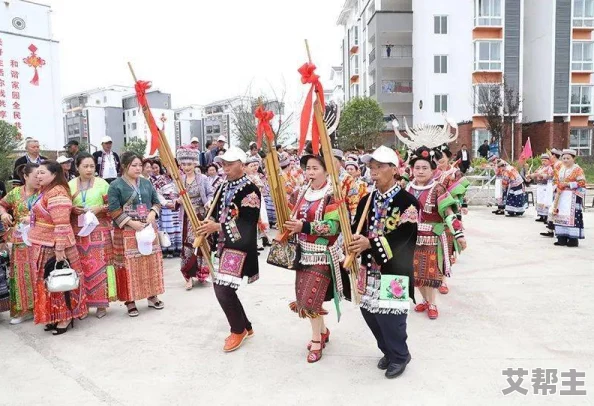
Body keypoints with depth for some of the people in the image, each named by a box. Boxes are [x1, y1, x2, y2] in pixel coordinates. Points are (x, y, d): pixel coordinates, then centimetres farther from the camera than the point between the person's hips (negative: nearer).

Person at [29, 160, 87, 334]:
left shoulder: (57, 193, -20)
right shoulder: (45, 191, 12)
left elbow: (61, 225, -25)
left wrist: (59, 249, -26)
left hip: (53, 246, -10)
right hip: (43, 245, 10)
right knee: (48, 282, 15)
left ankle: (65, 318, 14)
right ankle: (54, 316, 26)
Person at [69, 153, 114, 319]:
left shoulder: (101, 183, 2)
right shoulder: (70, 185, 9)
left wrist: (99, 208, -14)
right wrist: (72, 209, -6)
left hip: (98, 230, -2)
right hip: (78, 231, 2)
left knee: (99, 265, -3)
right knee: (80, 266, 3)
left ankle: (101, 302, 6)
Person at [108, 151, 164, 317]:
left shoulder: (146, 183, 9)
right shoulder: (115, 186, -6)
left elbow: (156, 202, 14)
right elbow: (113, 211, -12)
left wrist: (152, 213, -6)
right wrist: (131, 223, -18)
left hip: (148, 228, 5)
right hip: (126, 231, -5)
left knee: (151, 261, 9)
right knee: (129, 265, -1)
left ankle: (152, 296, 23)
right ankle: (130, 300, 9)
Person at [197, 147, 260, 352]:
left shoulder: (250, 190, -14)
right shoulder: (224, 187, 11)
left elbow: (247, 223, -21)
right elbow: (217, 212, 15)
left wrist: (218, 227, -23)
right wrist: (208, 225, -6)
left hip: (240, 247, -9)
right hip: (225, 245, 9)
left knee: (222, 289, -12)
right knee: (224, 289, 14)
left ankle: (239, 330, 11)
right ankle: (246, 326, 32)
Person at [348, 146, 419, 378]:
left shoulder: (407, 202, -11)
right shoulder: (367, 201, 9)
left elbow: (402, 238, -20)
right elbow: (357, 230, 8)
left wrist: (370, 243, -28)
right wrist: (354, 242, -14)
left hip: (394, 273, -6)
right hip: (370, 270, 7)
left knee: (388, 316, -3)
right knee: (368, 311, 12)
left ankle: (400, 356, 24)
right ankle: (388, 351, 36)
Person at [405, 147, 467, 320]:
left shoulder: (437, 189, -11)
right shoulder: (408, 188, 4)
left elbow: (449, 214, -15)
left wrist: (459, 234, -20)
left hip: (432, 238, -5)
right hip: (412, 238, 5)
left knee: (430, 272, 2)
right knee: (416, 272, 11)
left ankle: (432, 304, 20)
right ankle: (426, 300, 32)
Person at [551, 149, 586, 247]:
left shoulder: (577, 169, -5)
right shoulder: (561, 169, 16)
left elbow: (582, 182, -12)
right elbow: (557, 181, 24)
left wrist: (568, 184, -15)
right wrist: (558, 186, 4)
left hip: (573, 197, -7)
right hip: (562, 197, 7)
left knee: (573, 216, -10)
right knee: (560, 215, 4)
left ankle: (573, 239, -7)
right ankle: (562, 238, 10)